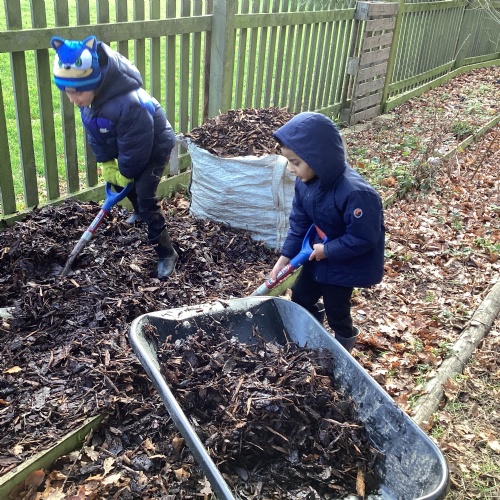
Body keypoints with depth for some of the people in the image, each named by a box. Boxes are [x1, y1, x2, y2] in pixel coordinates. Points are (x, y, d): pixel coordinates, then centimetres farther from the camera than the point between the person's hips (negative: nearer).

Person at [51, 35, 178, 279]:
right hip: (129, 147, 8)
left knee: (145, 197, -14)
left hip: (155, 148, -8)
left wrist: (125, 174, -16)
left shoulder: (129, 104, -42)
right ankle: (139, 211, 53)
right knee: (117, 180, 23)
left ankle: (167, 253, -3)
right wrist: (107, 165, -5)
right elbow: (96, 136, -2)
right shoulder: (90, 96, -16)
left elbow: (134, 148, -30)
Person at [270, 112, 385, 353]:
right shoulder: (305, 181, -15)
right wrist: (285, 257, -9)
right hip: (318, 253, 7)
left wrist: (328, 250, -22)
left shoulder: (356, 193, -38)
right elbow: (299, 221, -4)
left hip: (346, 264, -7)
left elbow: (363, 238, -29)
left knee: (336, 310, 12)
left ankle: (345, 343, 44)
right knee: (300, 297, 21)